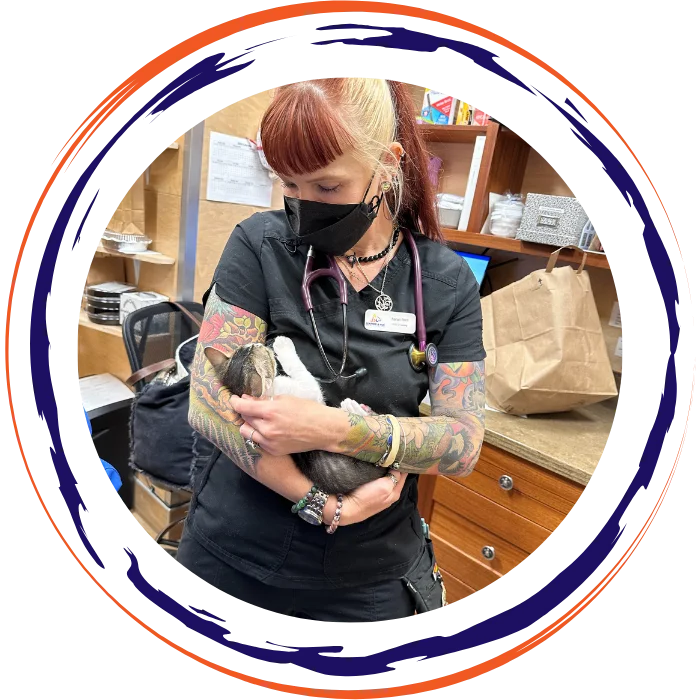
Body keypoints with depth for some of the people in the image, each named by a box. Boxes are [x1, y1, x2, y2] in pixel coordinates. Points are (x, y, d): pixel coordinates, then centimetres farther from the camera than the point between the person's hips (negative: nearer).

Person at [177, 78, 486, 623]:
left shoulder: (448, 282, -9)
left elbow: (465, 445, -12)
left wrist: (334, 429, -27)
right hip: (232, 552, 1)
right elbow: (207, 403, -15)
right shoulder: (260, 245, -11)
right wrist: (325, 503, -21)